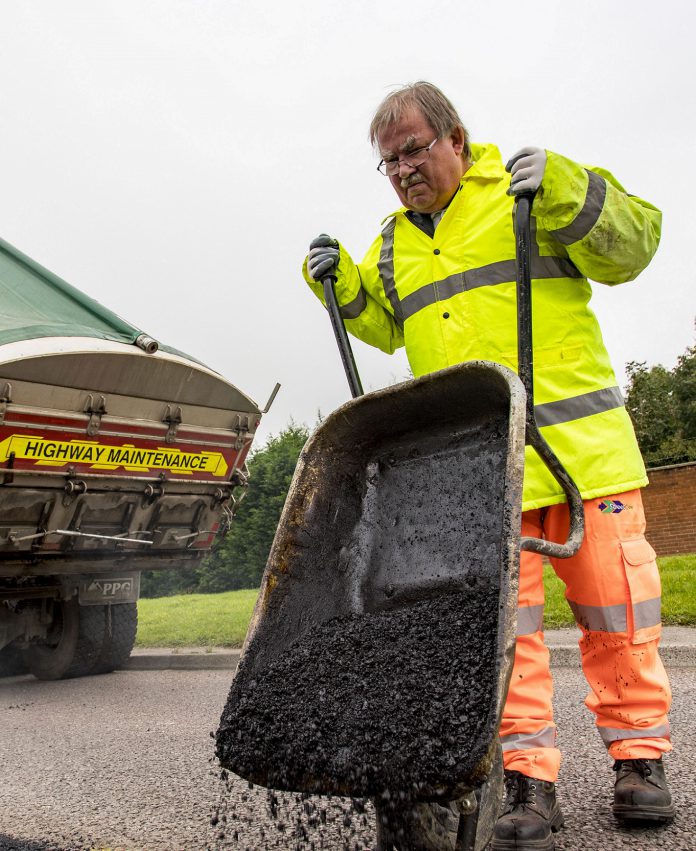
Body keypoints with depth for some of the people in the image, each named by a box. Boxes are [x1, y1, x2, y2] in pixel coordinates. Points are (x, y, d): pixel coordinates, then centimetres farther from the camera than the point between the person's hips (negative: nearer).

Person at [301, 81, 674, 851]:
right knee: (502, 617, -1)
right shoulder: (394, 243, 19)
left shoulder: (528, 189, 5)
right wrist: (341, 283, 12)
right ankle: (528, 777, 7)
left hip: (580, 441, -2)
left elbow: (630, 248, 0)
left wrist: (562, 189, -14)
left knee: (615, 601, 3)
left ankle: (638, 757, 20)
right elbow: (385, 325, 28)